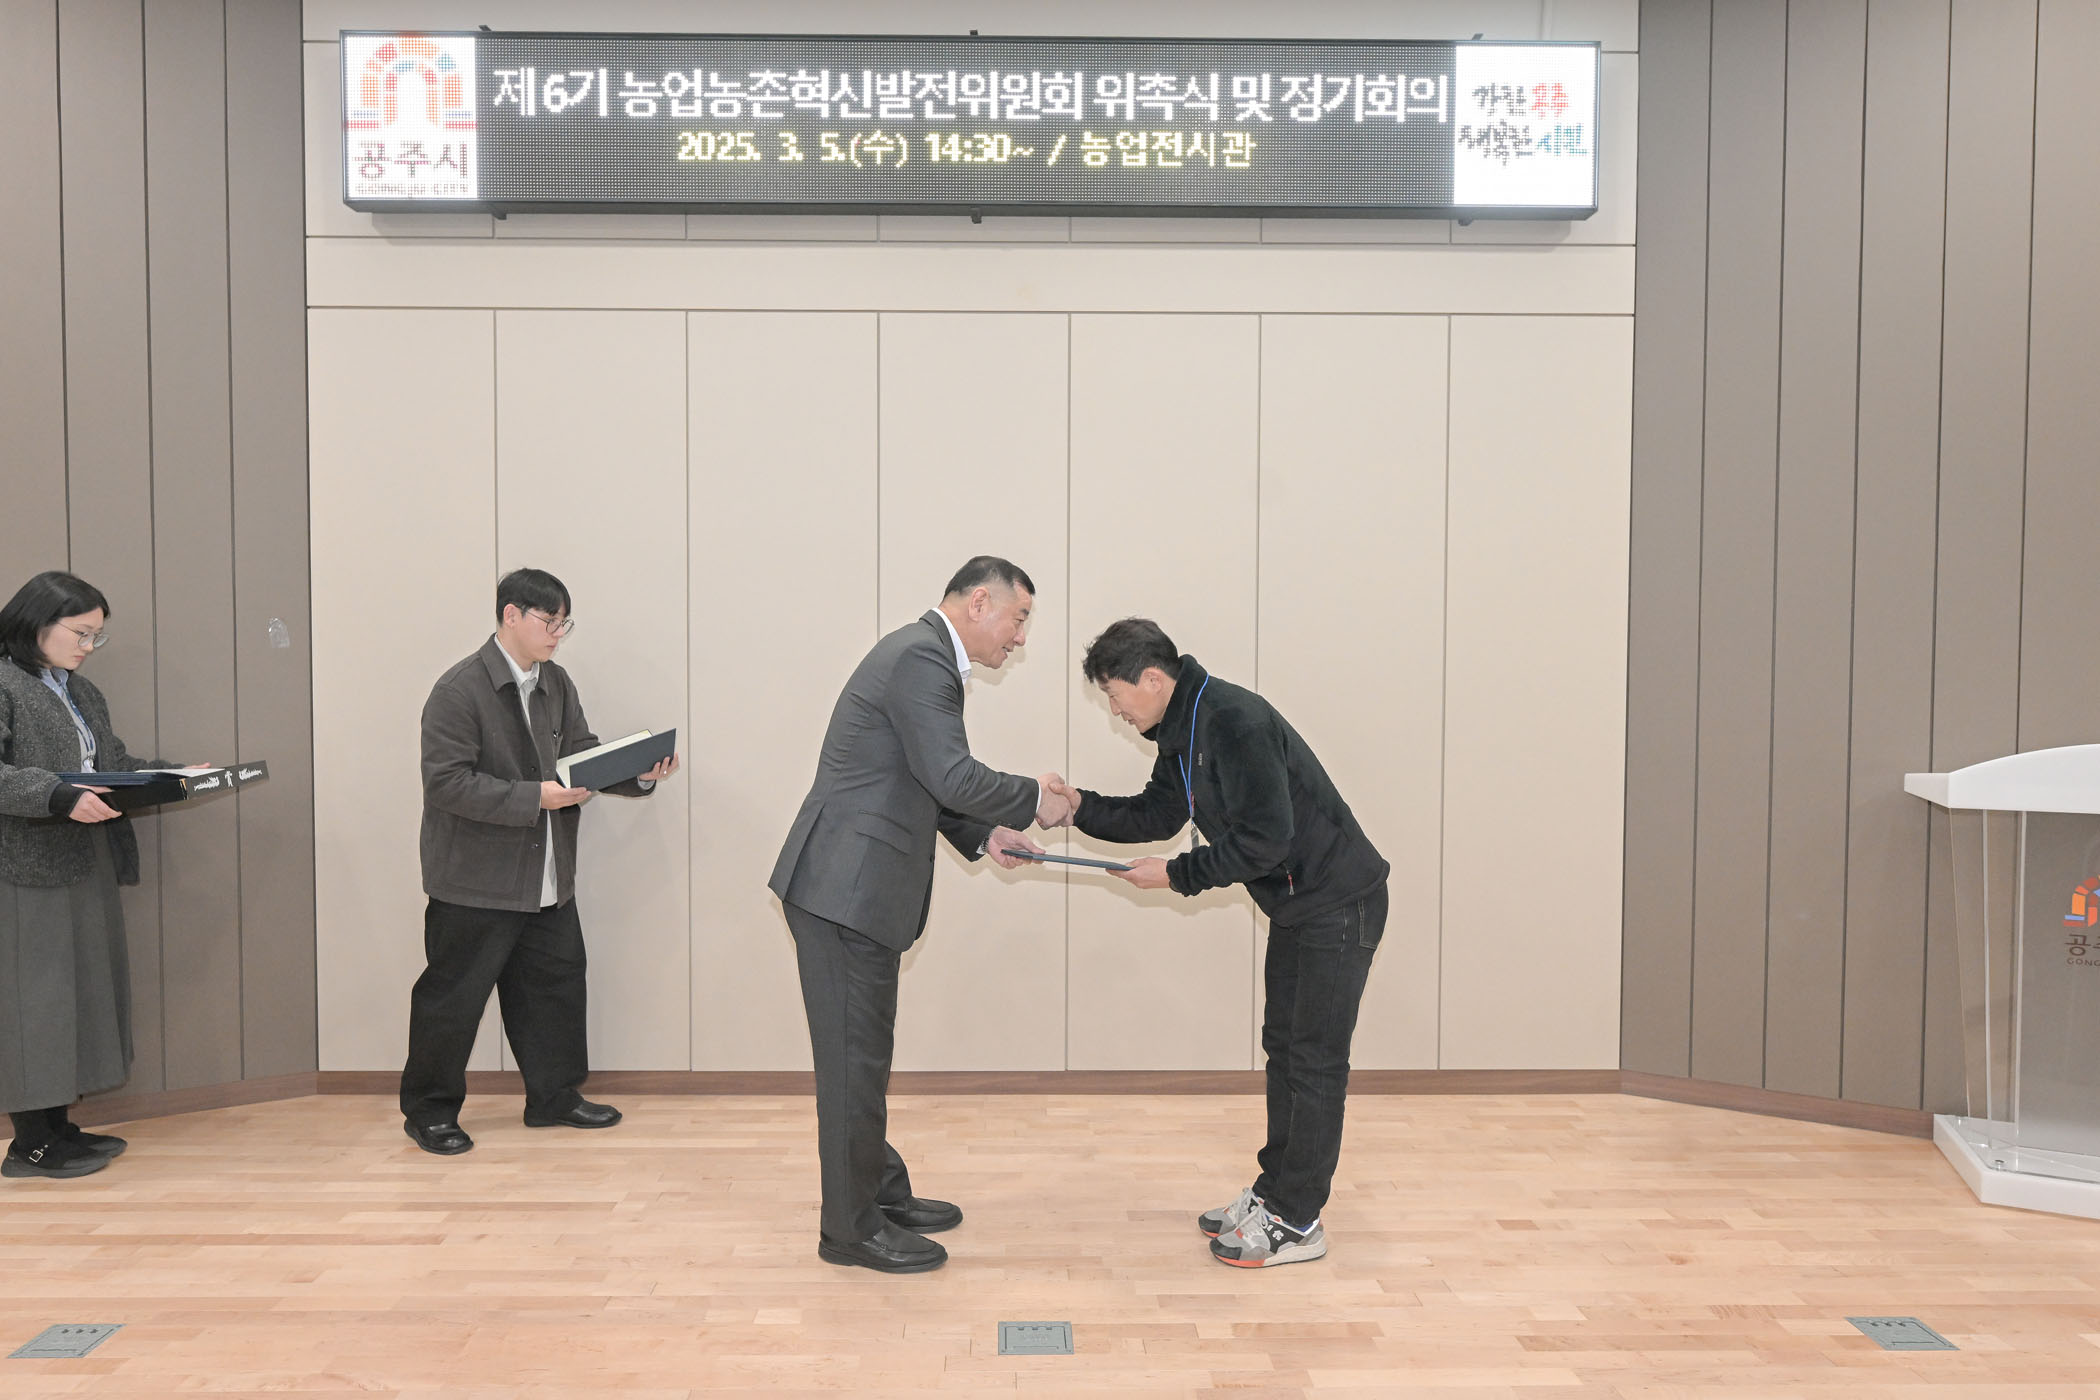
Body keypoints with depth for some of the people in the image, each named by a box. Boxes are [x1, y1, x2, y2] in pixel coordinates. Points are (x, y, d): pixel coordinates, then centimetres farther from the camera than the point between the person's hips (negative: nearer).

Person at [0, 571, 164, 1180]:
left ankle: (58, 1125, 22)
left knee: (83, 988, 11)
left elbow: (114, 764, 20)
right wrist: (60, 797, -30)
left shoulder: (82, 692, 18)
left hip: (86, 866, 9)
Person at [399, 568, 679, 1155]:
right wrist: (536, 798, -25)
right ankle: (428, 1110, 20)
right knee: (453, 995, 3)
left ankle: (555, 1096, 29)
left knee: (557, 981, 14)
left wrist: (640, 774, -8)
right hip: (476, 881, -7)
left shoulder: (556, 683, 9)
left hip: (547, 879, 8)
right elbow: (447, 782, -21)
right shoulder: (459, 690, -15)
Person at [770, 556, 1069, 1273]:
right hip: (846, 888, -11)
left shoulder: (923, 653, 17)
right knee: (854, 1057, -1)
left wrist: (983, 835, 12)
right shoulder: (921, 657, -16)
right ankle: (852, 1227, 11)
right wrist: (1032, 797, -8)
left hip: (855, 887, 11)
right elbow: (954, 778, -23)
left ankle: (881, 1192, 32)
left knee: (865, 1052, 19)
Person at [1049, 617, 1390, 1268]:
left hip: (1339, 904, -10)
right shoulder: (1182, 730, 6)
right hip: (1294, 906, 10)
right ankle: (1275, 1191, 29)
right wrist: (1082, 806, 0)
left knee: (1315, 1059, -2)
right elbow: (1158, 813, 14)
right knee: (1283, 1046, 16)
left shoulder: (1234, 721, -25)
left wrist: (1178, 875, -19)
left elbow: (1264, 837, -28)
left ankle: (1296, 1223, 7)